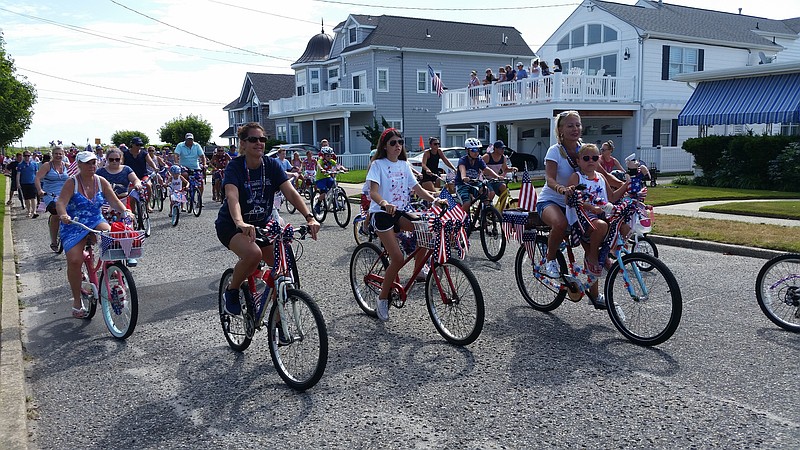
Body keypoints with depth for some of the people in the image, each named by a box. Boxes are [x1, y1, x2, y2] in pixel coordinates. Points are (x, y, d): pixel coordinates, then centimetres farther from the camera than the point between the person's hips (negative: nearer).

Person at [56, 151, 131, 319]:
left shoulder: (101, 182, 2)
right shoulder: (72, 183, -9)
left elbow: (114, 200, -3)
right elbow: (60, 203, -20)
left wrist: (125, 211, -23)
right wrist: (63, 215, -42)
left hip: (96, 223, 2)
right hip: (74, 226, -2)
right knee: (74, 261, -16)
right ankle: (77, 302, 1)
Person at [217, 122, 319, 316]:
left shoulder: (271, 165, -7)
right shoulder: (235, 167, -17)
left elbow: (291, 193, -19)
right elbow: (232, 197, -35)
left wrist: (309, 217, -35)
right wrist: (240, 223, -55)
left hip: (262, 225, 5)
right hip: (231, 226, -5)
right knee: (253, 253, -35)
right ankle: (231, 292, -6)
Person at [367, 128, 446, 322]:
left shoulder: (404, 165, 11)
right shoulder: (378, 164, -6)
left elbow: (417, 188, 6)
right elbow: (373, 192, -19)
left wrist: (434, 199, -11)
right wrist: (384, 203, -40)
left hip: (400, 211, 6)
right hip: (382, 213, -5)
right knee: (398, 258, -15)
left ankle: (418, 269, 0)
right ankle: (382, 299, 3)